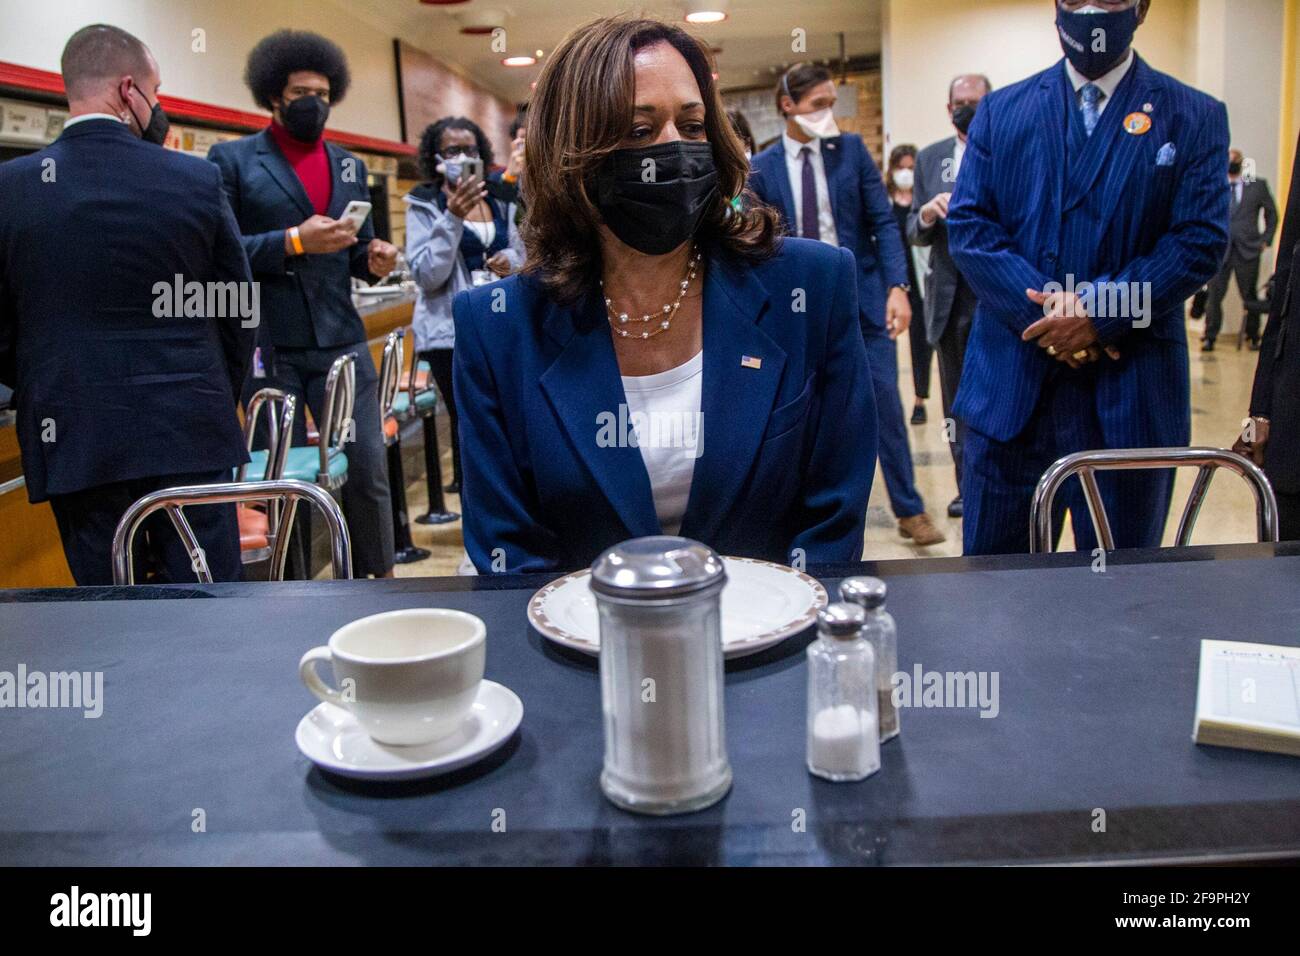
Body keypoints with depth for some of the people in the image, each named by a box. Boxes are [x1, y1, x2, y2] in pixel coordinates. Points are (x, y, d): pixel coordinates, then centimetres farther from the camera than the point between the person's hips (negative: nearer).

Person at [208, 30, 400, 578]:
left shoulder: (349, 166, 16)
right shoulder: (232, 160, 2)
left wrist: (373, 260, -3)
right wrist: (294, 241, -18)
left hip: (342, 341, 3)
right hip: (267, 346, -3)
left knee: (368, 469, 2)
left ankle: (378, 581, 16)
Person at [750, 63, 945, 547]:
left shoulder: (851, 148, 1)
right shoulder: (762, 168, 1)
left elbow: (882, 221, -1)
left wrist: (897, 286, -12)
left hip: (863, 295, 0)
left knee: (884, 402, 1)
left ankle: (909, 510, 13)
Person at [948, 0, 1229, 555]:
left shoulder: (1195, 118, 5)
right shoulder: (1001, 111, 9)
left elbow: (1201, 239, -4)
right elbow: (967, 223, 0)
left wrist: (1099, 311, -17)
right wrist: (1041, 307, -14)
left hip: (1128, 391, -1)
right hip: (1010, 384, 1)